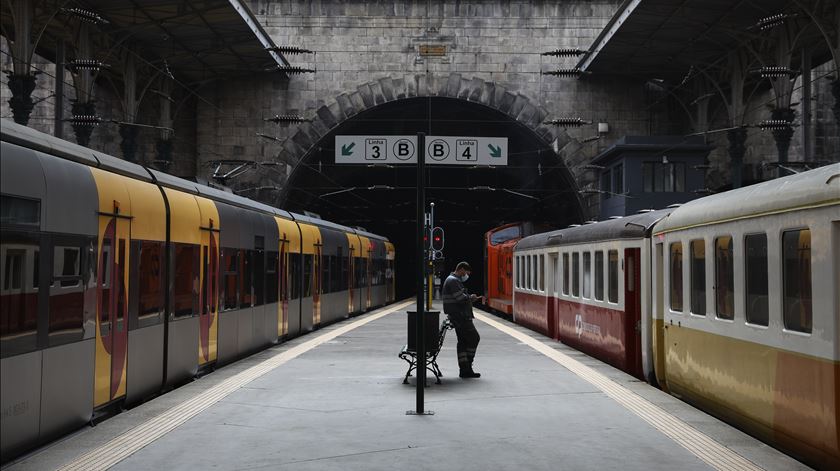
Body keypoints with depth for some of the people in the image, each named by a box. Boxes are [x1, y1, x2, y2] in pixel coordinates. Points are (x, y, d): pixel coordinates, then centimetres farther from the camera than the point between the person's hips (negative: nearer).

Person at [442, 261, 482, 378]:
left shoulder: (454, 280, 22)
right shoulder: (453, 281, -13)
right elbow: (461, 299, -21)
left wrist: (473, 298, 18)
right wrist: (471, 297, -4)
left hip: (459, 317, 11)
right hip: (460, 317, -11)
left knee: (463, 342, 9)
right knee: (474, 337, -8)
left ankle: (465, 369, 9)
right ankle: (467, 367, -6)